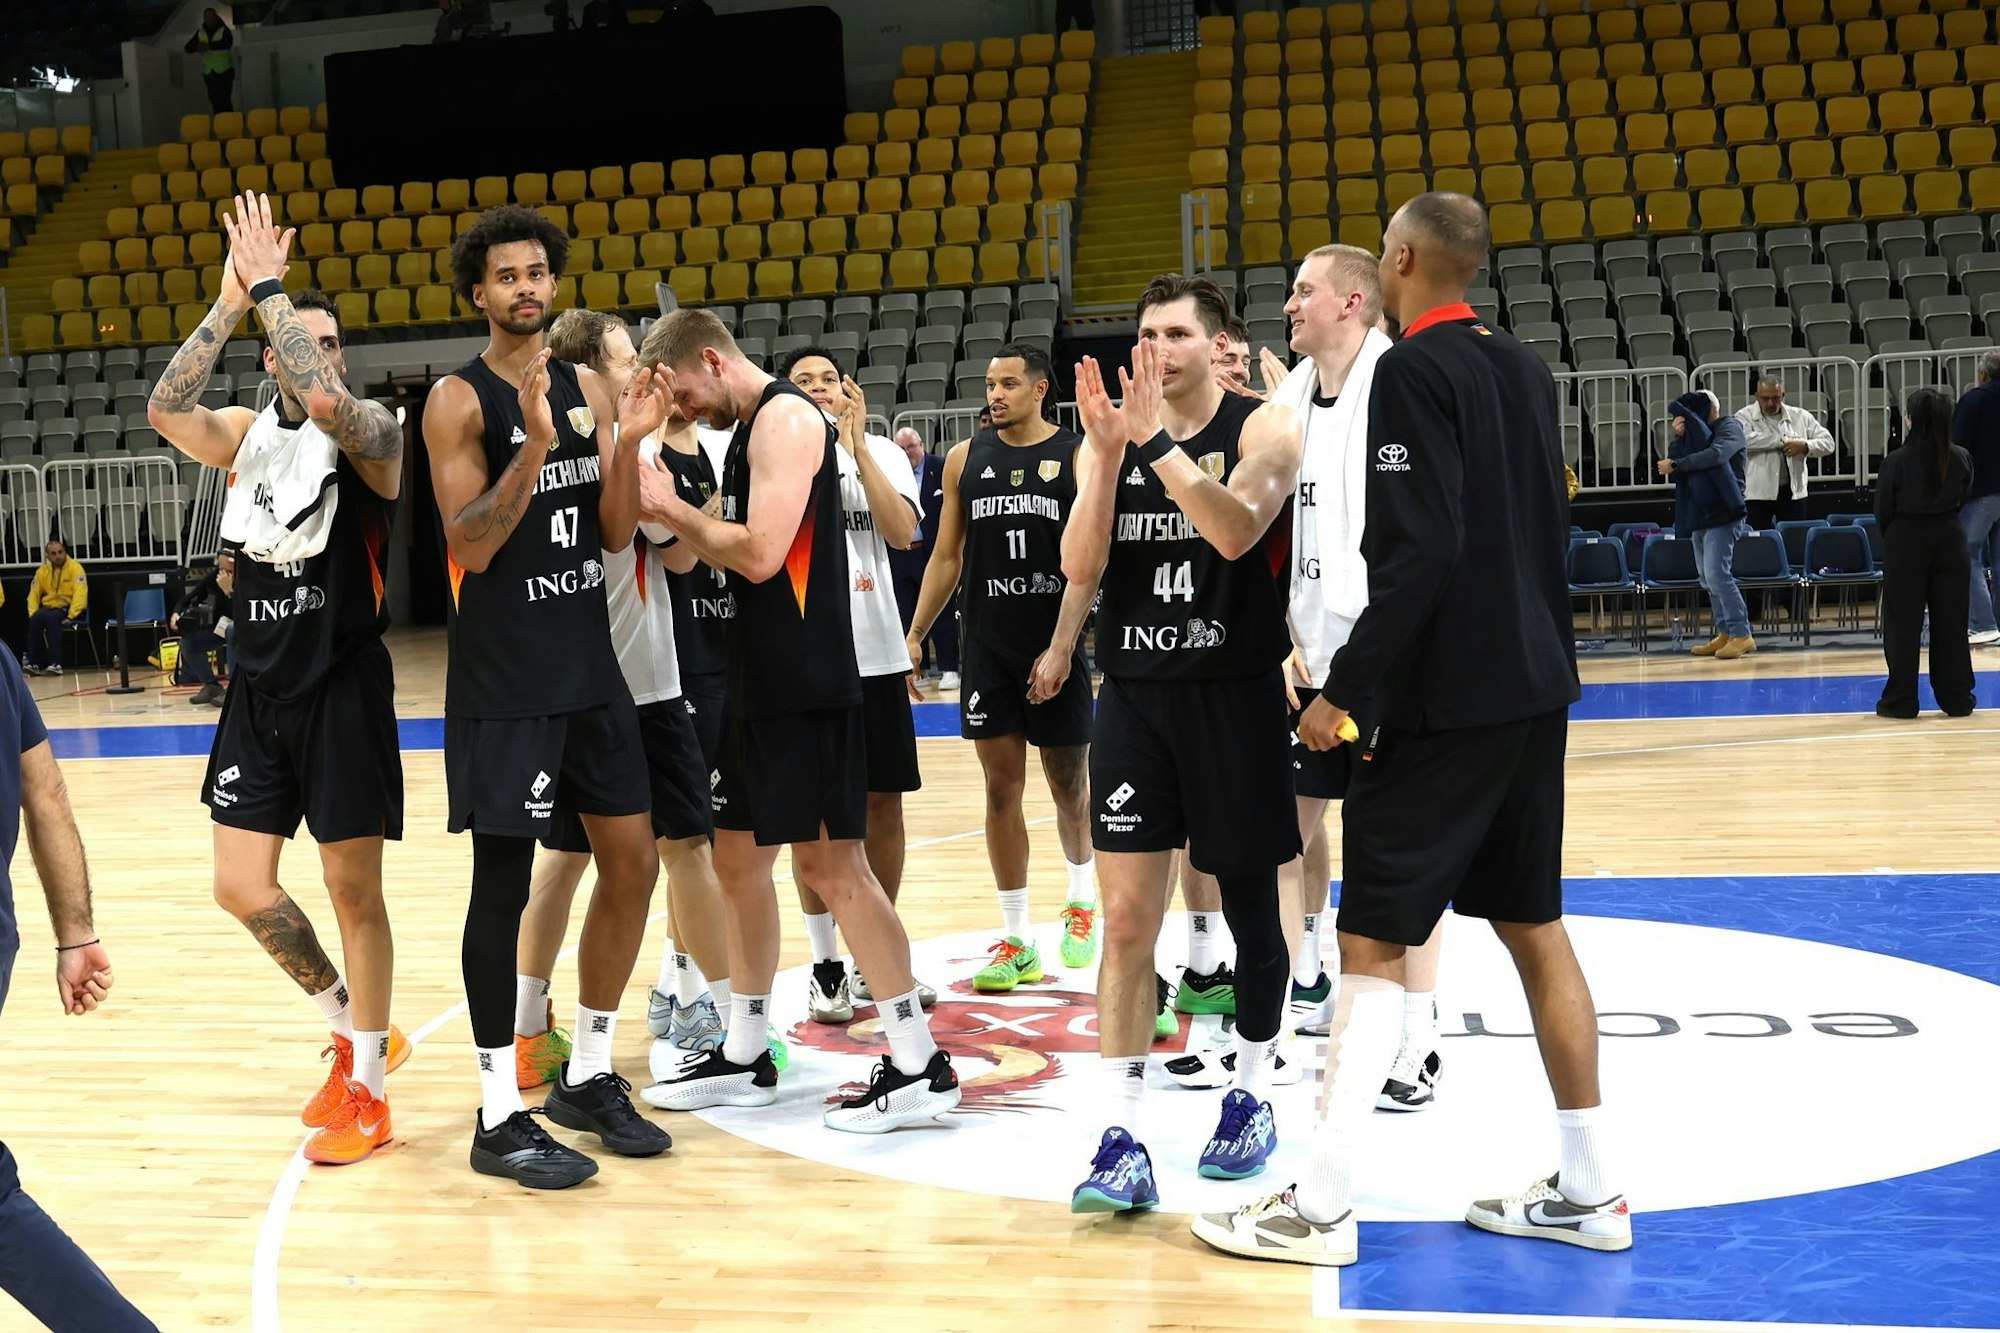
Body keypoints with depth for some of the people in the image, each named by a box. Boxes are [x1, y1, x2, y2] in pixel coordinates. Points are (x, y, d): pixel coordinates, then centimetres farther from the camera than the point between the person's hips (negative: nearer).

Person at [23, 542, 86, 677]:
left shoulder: (75, 567, -7)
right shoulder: (42, 571, 9)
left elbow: (80, 593, -16)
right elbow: (34, 594, 10)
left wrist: (71, 616, -25)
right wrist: (33, 613, -6)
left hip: (69, 608, -4)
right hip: (49, 606, 4)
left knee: (51, 617, -35)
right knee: (35, 619, -28)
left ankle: (55, 664, -36)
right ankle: (34, 663, -23)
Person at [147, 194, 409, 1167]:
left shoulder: (373, 432, -7)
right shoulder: (247, 435, 8)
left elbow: (326, 401, -30)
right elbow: (164, 411, -12)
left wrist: (270, 285, -20)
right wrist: (228, 303, -15)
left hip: (343, 688, -5)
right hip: (258, 687, 5)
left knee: (354, 894, 2)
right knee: (242, 889, 5)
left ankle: (365, 1091, 16)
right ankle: (353, 1029, 27)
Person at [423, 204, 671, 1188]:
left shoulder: (586, 389, 10)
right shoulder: (460, 399, -8)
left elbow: (616, 534, 7)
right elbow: (471, 548, -17)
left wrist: (627, 445, -8)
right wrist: (534, 446, -27)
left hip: (589, 663, 7)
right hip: (503, 679, -7)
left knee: (632, 859, 9)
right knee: (503, 881, -2)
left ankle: (588, 1076, 24)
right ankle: (500, 1117, 9)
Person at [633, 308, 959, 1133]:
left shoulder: (787, 417, -12)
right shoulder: (749, 430, 17)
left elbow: (761, 552, -22)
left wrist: (674, 510, -9)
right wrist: (669, 514, 7)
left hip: (805, 684, -10)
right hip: (758, 682, 10)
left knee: (829, 861, -7)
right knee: (738, 858, 13)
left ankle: (919, 1067, 0)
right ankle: (744, 1058, 24)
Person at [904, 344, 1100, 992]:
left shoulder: (1077, 457, -3)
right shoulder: (965, 459, 6)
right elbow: (946, 556, 11)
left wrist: (1060, 648, -16)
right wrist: (914, 634, 4)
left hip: (1055, 645, -2)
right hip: (987, 644, 3)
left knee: (1069, 781, 9)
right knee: (1001, 786, 3)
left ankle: (1081, 897, 36)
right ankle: (1016, 940, 10)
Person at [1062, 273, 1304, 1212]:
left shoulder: (1264, 428, -4)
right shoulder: (1110, 437, 6)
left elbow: (1235, 531, -23)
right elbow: (1080, 570, -5)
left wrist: (1156, 440, -26)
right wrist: (1109, 451, -15)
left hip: (1236, 693, -2)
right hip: (1136, 694, 2)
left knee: (1249, 904, 11)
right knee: (1127, 917, -4)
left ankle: (1252, 1094, 31)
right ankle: (1124, 1140, -2)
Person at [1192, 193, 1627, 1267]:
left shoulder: (1414, 371, -13)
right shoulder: (1523, 369, 13)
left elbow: (1420, 553, -22)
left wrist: (1344, 690, -18)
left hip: (1447, 703, -8)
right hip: (1535, 688, 9)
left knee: (1372, 945, -4)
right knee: (1535, 930, 14)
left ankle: (1321, 1207, 1)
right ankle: (1586, 1191, 20)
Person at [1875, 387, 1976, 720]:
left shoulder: (1896, 461, -14)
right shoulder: (1962, 459, -4)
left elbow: (1883, 512, -5)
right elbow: (1964, 501, 7)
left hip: (1906, 543, -3)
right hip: (1950, 542, 3)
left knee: (1903, 625, 4)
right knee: (1950, 622, 10)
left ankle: (1901, 700, 6)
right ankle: (1957, 698, 15)